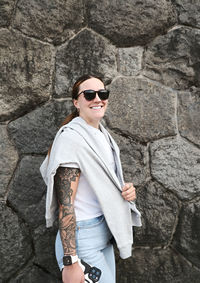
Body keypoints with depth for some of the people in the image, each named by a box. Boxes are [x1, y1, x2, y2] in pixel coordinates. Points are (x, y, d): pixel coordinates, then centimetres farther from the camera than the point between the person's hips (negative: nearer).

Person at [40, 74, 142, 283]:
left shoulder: (103, 134, 6)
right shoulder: (71, 137, -19)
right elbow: (65, 204, -22)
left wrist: (125, 191, -3)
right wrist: (70, 262, -22)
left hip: (105, 232, 8)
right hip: (82, 237, -8)